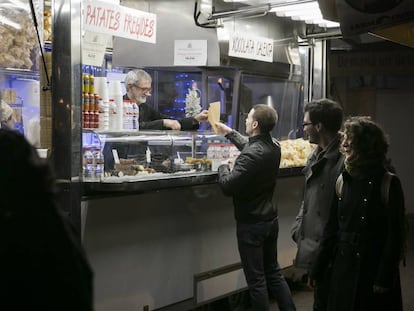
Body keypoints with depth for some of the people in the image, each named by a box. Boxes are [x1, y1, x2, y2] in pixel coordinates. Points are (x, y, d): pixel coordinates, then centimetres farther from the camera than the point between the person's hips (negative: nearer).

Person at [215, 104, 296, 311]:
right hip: (271, 220, 8)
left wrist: (223, 166, -5)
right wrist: (229, 133, 31)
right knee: (274, 273, 19)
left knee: (256, 280, 4)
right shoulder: (274, 147, 0)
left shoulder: (251, 155, -26)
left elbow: (228, 187, -24)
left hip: (251, 225, -8)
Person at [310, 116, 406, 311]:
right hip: (342, 268, 5)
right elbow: (332, 228, 7)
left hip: (373, 270, -4)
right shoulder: (343, 180, 4)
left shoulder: (389, 183, -10)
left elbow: (395, 235, -11)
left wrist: (385, 279, -14)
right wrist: (317, 269, 6)